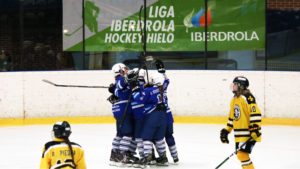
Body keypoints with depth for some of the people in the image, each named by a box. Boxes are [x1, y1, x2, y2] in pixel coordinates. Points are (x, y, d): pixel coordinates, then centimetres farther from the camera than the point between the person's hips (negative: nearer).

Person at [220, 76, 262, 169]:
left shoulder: (247, 98, -14)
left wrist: (255, 128, -26)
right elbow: (232, 117, 25)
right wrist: (226, 130, 21)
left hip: (248, 134, -10)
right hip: (239, 135, 10)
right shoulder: (234, 100, 16)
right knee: (240, 155, 12)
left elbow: (256, 114, -20)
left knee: (242, 154, -17)